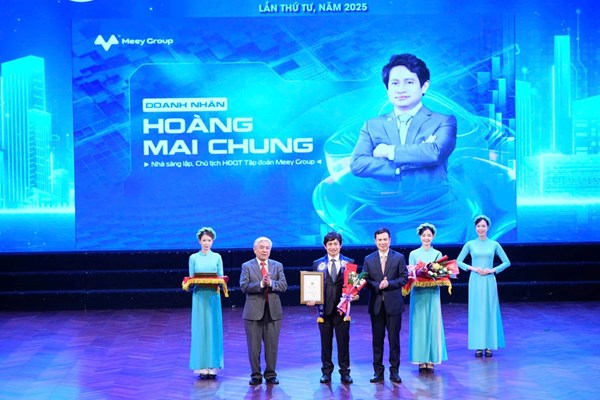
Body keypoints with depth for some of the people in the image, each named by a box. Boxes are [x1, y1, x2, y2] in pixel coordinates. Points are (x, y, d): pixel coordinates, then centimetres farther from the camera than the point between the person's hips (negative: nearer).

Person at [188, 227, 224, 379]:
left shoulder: (217, 257, 7)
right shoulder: (193, 258, 5)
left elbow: (221, 277, 5)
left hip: (213, 295, 1)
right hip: (199, 296, -1)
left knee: (213, 329, 1)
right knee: (200, 329, -2)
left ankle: (213, 366, 5)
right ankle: (202, 367, 2)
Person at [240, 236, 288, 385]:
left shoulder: (278, 266, 9)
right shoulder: (247, 266, 3)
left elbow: (283, 285, -2)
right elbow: (244, 286, -10)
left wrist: (270, 283, -19)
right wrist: (261, 284, -22)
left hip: (273, 311, 2)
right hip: (254, 311, -2)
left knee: (272, 345, 6)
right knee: (254, 346, 3)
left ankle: (270, 375, 16)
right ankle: (256, 375, 13)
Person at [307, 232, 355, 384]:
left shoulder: (349, 263, 4)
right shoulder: (318, 264, 7)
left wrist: (354, 295, -15)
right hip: (324, 308, 1)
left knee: (343, 341, 5)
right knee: (325, 342, 8)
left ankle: (345, 372, 14)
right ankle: (326, 372, 18)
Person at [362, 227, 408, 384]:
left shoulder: (399, 257, 2)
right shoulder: (368, 259, 7)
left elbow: (404, 278, -3)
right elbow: (365, 280, 2)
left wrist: (389, 283, -16)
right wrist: (377, 286, -15)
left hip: (393, 304, -2)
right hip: (376, 305, 2)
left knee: (394, 339, 3)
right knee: (377, 339, 6)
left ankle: (394, 371, 12)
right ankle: (378, 372, 13)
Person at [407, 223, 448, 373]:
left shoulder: (437, 254, 8)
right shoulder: (413, 254, 5)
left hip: (433, 294, 1)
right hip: (418, 294, -1)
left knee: (433, 324, -1)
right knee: (419, 325, -1)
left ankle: (431, 360, 4)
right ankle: (421, 360, 3)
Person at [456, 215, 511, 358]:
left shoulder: (494, 244, 3)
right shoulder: (470, 244, 3)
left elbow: (507, 262, 7)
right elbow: (458, 261, 6)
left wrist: (493, 270, -7)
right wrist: (472, 268, -8)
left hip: (489, 281, 0)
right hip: (475, 281, 0)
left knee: (490, 311, 1)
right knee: (476, 312, 1)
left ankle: (489, 345, 8)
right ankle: (478, 346, 6)